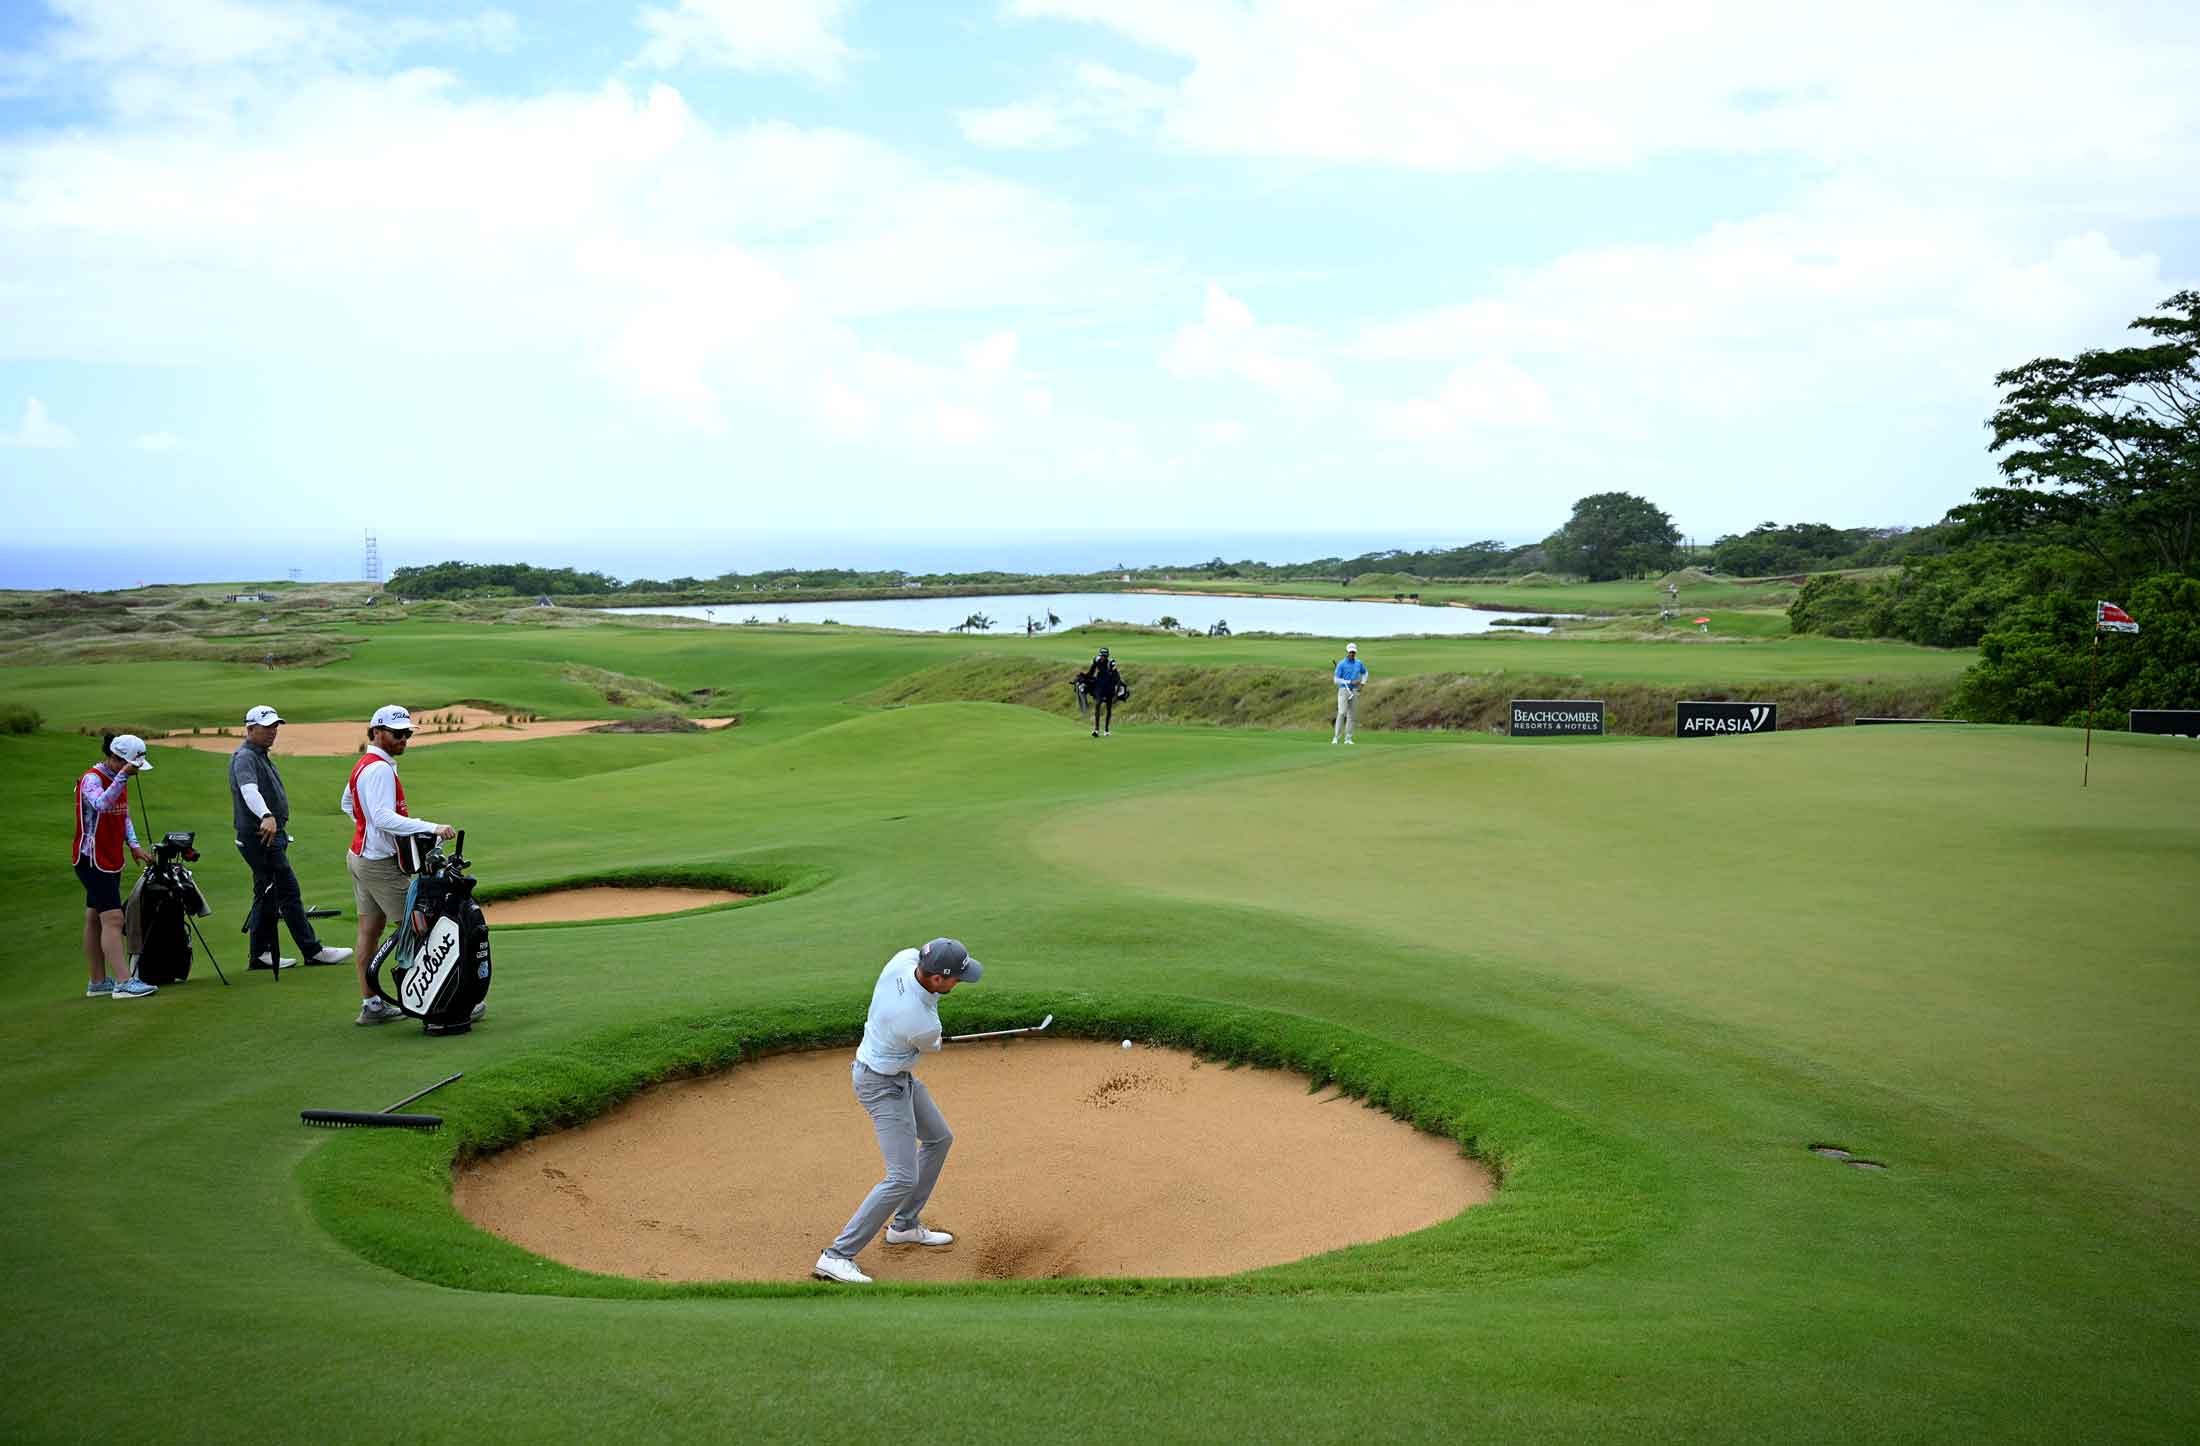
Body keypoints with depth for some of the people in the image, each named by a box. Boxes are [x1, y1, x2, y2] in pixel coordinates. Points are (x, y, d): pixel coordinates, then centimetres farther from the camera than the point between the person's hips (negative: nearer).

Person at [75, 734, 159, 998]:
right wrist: (123, 776, -44)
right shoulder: (91, 778, -16)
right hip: (92, 859, -9)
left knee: (95, 920, 13)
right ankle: (123, 982, -19)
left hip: (111, 860, 9)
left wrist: (133, 845, 9)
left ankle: (98, 983, 17)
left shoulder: (119, 780, 11)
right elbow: (101, 804, -37)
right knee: (113, 918, -15)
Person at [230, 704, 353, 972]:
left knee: (267, 895, 12)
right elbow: (249, 790, -34)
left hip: (271, 834, 11)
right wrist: (266, 817, -51)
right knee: (288, 891, -8)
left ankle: (260, 955, 16)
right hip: (261, 837, -11)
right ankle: (313, 951, -6)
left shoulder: (261, 756, 19)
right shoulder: (245, 757, -15)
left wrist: (280, 829, 30)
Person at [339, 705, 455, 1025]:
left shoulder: (364, 765, 13)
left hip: (360, 854, 10)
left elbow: (347, 804, 28)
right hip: (380, 863, -10)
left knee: (370, 930, 11)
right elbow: (383, 817, -32)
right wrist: (432, 828, -38)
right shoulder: (380, 769, -20)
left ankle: (371, 1005, 16)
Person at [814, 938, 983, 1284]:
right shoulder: (922, 1026, -34)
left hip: (900, 1077, 10)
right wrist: (936, 1041, 16)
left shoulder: (906, 957, -19)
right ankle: (836, 1256, -8)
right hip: (883, 1086, -10)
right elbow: (930, 1047, -8)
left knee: (939, 1139, 22)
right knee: (903, 1178, -12)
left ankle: (904, 1226, 33)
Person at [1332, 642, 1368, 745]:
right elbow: (1336, 680, -10)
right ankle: (1336, 737, -12)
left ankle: (1348, 738, 8)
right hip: (1344, 690, -4)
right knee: (1342, 713, -16)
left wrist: (1362, 684, 10)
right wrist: (1350, 682, -17)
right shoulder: (1341, 664, -7)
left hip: (1355, 692, 4)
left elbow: (1365, 673, 26)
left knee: (1351, 715, 4)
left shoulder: (1359, 663, 7)